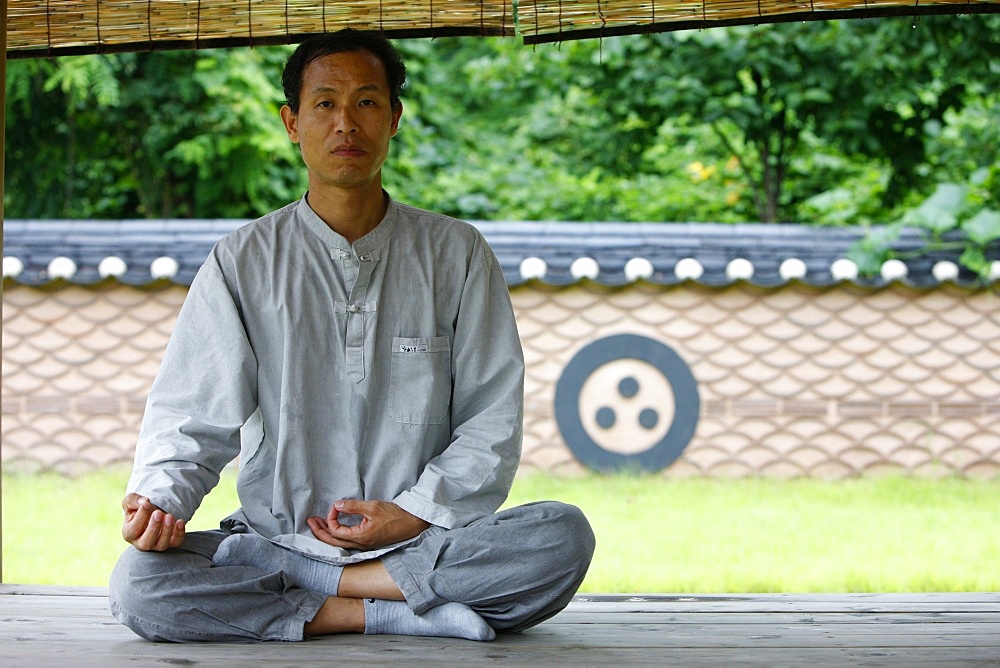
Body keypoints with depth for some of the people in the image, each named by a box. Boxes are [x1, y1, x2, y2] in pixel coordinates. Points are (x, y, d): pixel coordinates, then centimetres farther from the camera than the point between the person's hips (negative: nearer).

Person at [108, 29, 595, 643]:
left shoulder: (456, 253, 7)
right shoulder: (242, 262, 5)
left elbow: (493, 416, 5)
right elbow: (192, 416, 0)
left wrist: (417, 511, -10)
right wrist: (158, 498, -21)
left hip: (427, 540, 0)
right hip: (276, 535, 0)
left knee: (564, 536, -30)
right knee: (138, 583, -30)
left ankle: (313, 582, -21)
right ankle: (404, 613, -24)